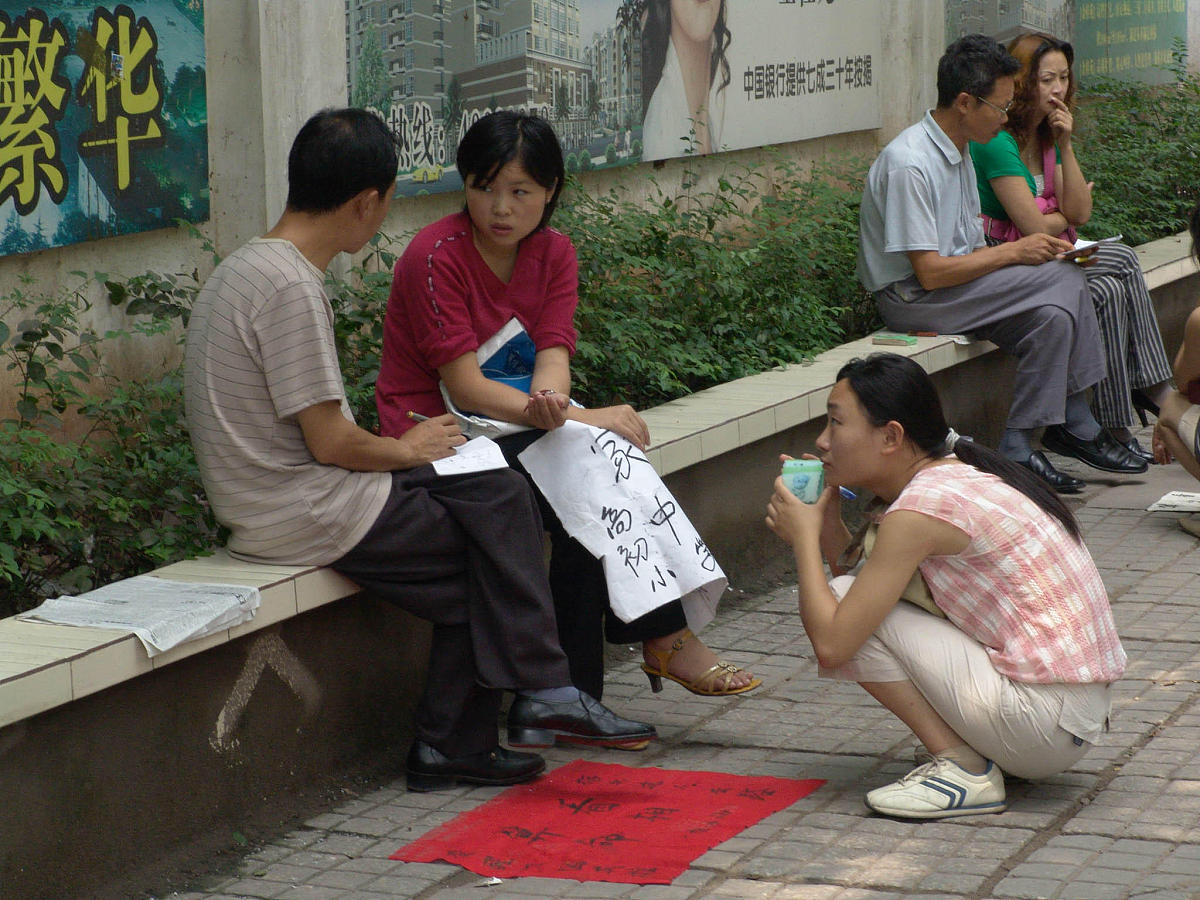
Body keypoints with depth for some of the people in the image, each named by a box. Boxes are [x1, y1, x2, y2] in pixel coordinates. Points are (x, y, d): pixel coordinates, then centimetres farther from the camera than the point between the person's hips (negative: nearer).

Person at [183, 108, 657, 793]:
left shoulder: (247, 268, 13)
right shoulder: (292, 287, -20)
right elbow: (330, 441, -19)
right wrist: (408, 449, -1)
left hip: (269, 503, 10)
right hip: (310, 518, -10)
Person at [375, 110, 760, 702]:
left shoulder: (553, 254, 4)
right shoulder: (436, 256, -16)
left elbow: (553, 354, -8)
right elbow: (464, 386, -21)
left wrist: (550, 403, -34)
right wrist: (581, 419, -29)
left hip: (511, 430, 6)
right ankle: (664, 638, -14)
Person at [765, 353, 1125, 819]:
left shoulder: (921, 509, -16)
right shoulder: (961, 473, 11)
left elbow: (830, 645, -16)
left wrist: (804, 537, -4)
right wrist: (828, 529, 5)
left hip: (1043, 724, -10)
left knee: (847, 603, -9)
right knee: (867, 603, 18)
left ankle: (963, 767, -7)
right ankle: (971, 754, 13)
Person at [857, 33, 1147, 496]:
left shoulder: (958, 151, 12)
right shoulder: (908, 163, -19)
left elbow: (967, 249, 14)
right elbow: (930, 271, -22)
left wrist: (1043, 251, -2)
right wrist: (1015, 251, -15)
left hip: (957, 282, 9)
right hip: (911, 298, -9)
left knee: (1054, 314, -15)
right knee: (1060, 279, -20)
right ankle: (1074, 425, -11)